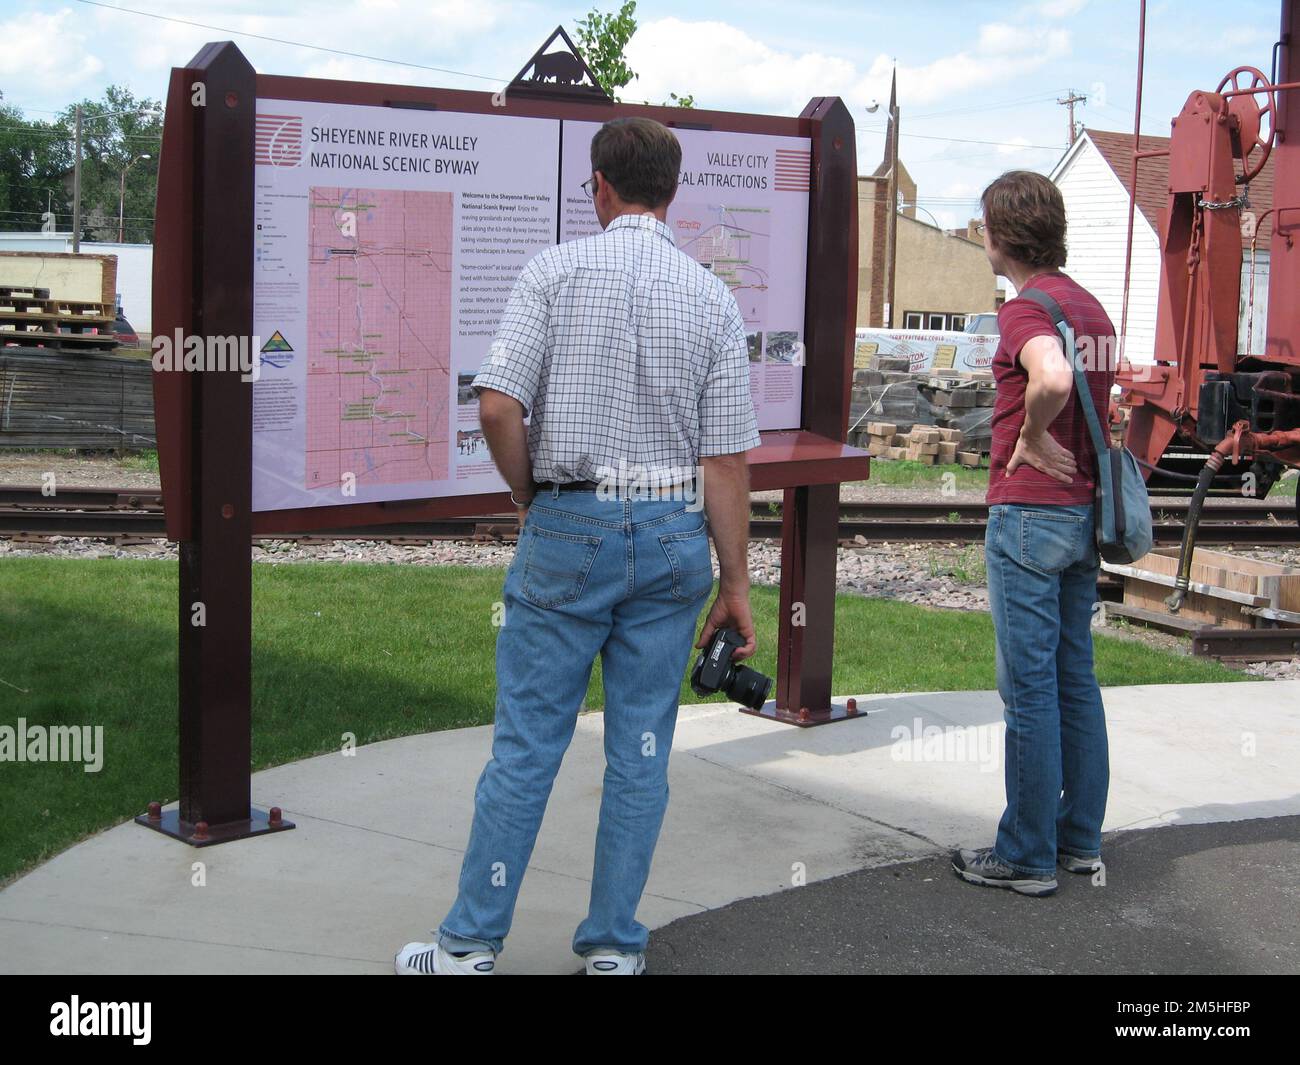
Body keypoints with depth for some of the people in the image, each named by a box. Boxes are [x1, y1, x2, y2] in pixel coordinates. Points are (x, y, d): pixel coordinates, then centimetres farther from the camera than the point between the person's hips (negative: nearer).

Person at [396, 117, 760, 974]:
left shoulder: (554, 272, -5)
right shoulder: (714, 299, 2)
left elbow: (498, 405, -14)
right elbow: (728, 460, -1)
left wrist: (529, 496, 5)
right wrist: (735, 584, 5)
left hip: (568, 527, -2)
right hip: (673, 535, 2)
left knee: (527, 742, 5)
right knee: (641, 748, 10)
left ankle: (472, 943, 14)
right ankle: (614, 946, 19)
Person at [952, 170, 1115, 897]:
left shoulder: (1027, 309, -15)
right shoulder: (1091, 305, 13)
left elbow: (1053, 379, -36)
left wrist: (1035, 436, -18)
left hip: (1029, 513, -9)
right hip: (1085, 510, 9)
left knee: (1030, 687, -2)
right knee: (1075, 679, 15)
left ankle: (1028, 856, 7)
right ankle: (1081, 838, 24)